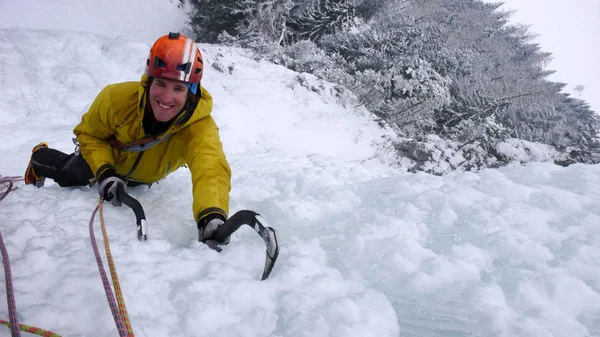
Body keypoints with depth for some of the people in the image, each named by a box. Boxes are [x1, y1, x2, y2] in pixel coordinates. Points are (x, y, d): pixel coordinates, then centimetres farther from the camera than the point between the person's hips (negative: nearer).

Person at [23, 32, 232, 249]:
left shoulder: (200, 127, -47)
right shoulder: (117, 98, -42)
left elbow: (211, 169, -66)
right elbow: (89, 133, -22)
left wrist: (212, 215, -86)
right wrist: (104, 172, -39)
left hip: (144, 178, 2)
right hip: (107, 159, -2)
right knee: (68, 174, 21)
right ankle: (39, 159, 54)